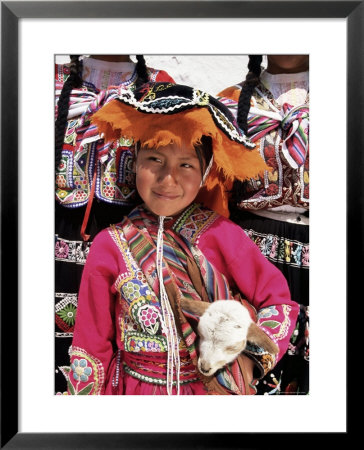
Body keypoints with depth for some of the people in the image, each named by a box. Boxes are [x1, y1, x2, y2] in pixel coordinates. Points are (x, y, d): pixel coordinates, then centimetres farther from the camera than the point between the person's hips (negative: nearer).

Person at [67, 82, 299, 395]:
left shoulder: (222, 234, -15)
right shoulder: (110, 246, -13)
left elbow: (280, 302, -8)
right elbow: (92, 345, -4)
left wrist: (249, 360, -19)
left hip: (215, 387, 0)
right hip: (134, 388, 1)